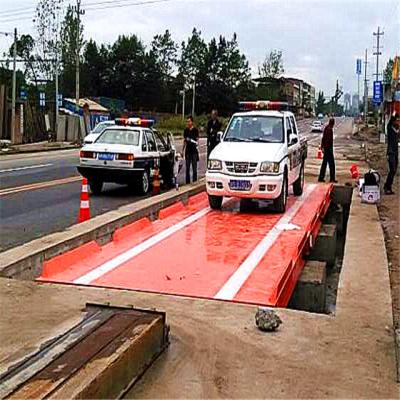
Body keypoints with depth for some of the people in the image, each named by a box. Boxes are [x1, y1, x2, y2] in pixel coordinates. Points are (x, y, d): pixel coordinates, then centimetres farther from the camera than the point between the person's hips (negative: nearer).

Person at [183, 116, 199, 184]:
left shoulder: (195, 130, -2)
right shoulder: (186, 130, 10)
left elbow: (197, 140, -3)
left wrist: (196, 143, -25)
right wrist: (183, 150, 14)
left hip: (194, 151, -4)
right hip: (188, 151, 4)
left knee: (194, 167, -1)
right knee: (187, 167, 7)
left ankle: (195, 181, 4)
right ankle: (187, 182, 13)